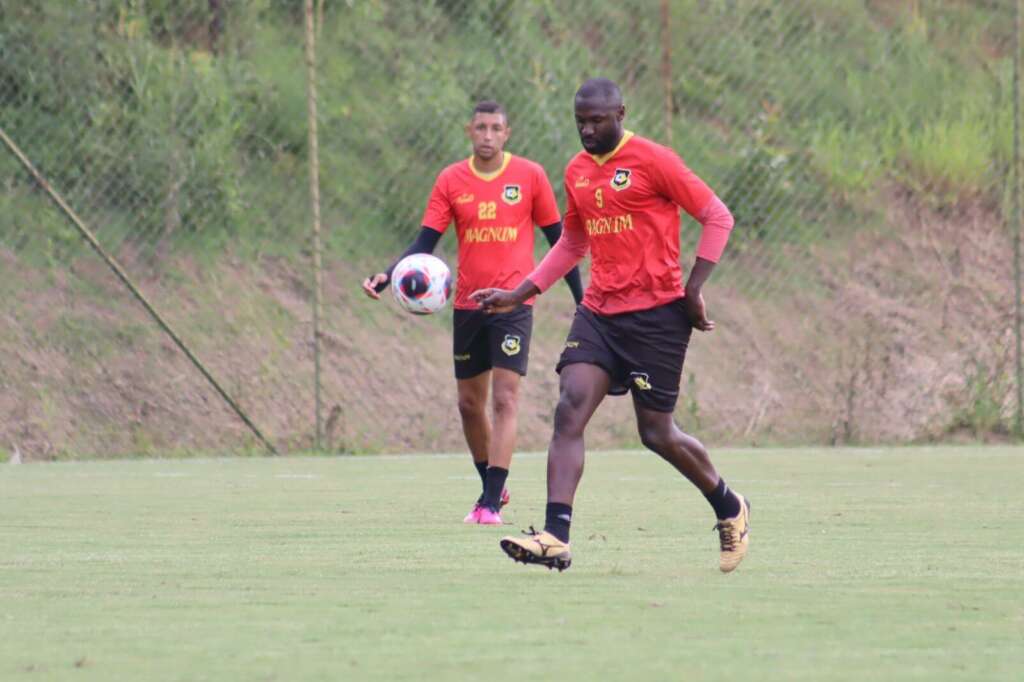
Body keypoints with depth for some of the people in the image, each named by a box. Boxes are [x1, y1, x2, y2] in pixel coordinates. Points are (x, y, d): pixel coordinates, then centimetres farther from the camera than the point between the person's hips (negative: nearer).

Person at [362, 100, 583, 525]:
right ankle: (491, 488, 29)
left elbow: (557, 240, 4)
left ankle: (491, 502, -14)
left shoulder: (530, 176, -2)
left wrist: (581, 299, 4)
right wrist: (386, 278, -17)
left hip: (514, 302, -3)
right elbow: (424, 243, -1)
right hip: (468, 304, 3)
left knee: (505, 398, -13)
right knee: (470, 403, 10)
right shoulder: (451, 181, 2)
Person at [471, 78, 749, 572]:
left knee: (657, 434, 1)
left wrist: (693, 290, -12)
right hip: (599, 311, 6)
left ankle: (730, 509, 27)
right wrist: (519, 294, 19)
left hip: (656, 313, -6)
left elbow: (718, 218, -6)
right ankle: (556, 538, -22)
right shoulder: (577, 171, 12)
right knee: (569, 412, -14)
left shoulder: (652, 161, -8)